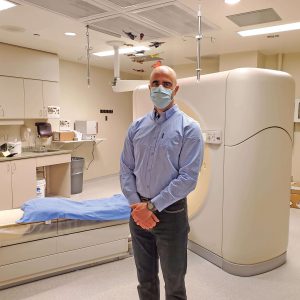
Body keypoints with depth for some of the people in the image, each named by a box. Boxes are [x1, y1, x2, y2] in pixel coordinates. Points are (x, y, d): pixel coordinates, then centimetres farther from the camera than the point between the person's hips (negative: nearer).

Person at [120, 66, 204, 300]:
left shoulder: (189, 128, -9)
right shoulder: (136, 127, 5)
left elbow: (188, 178, -15)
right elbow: (125, 169, 4)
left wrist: (151, 206, -16)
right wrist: (137, 206, -9)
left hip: (171, 213, -4)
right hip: (139, 213, 4)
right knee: (145, 278, 22)